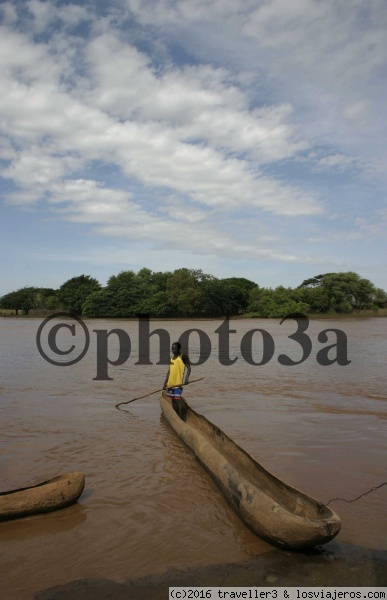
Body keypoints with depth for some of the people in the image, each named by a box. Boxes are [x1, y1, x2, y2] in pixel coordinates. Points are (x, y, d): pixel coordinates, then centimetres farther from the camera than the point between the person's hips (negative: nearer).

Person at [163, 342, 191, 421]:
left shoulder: (183, 356, -4)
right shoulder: (171, 358, 17)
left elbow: (188, 367, -11)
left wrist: (186, 378, -26)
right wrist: (165, 383, 15)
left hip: (179, 382, -8)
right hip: (171, 383, 8)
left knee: (178, 400, -11)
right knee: (173, 400, 10)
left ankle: (182, 419, -8)